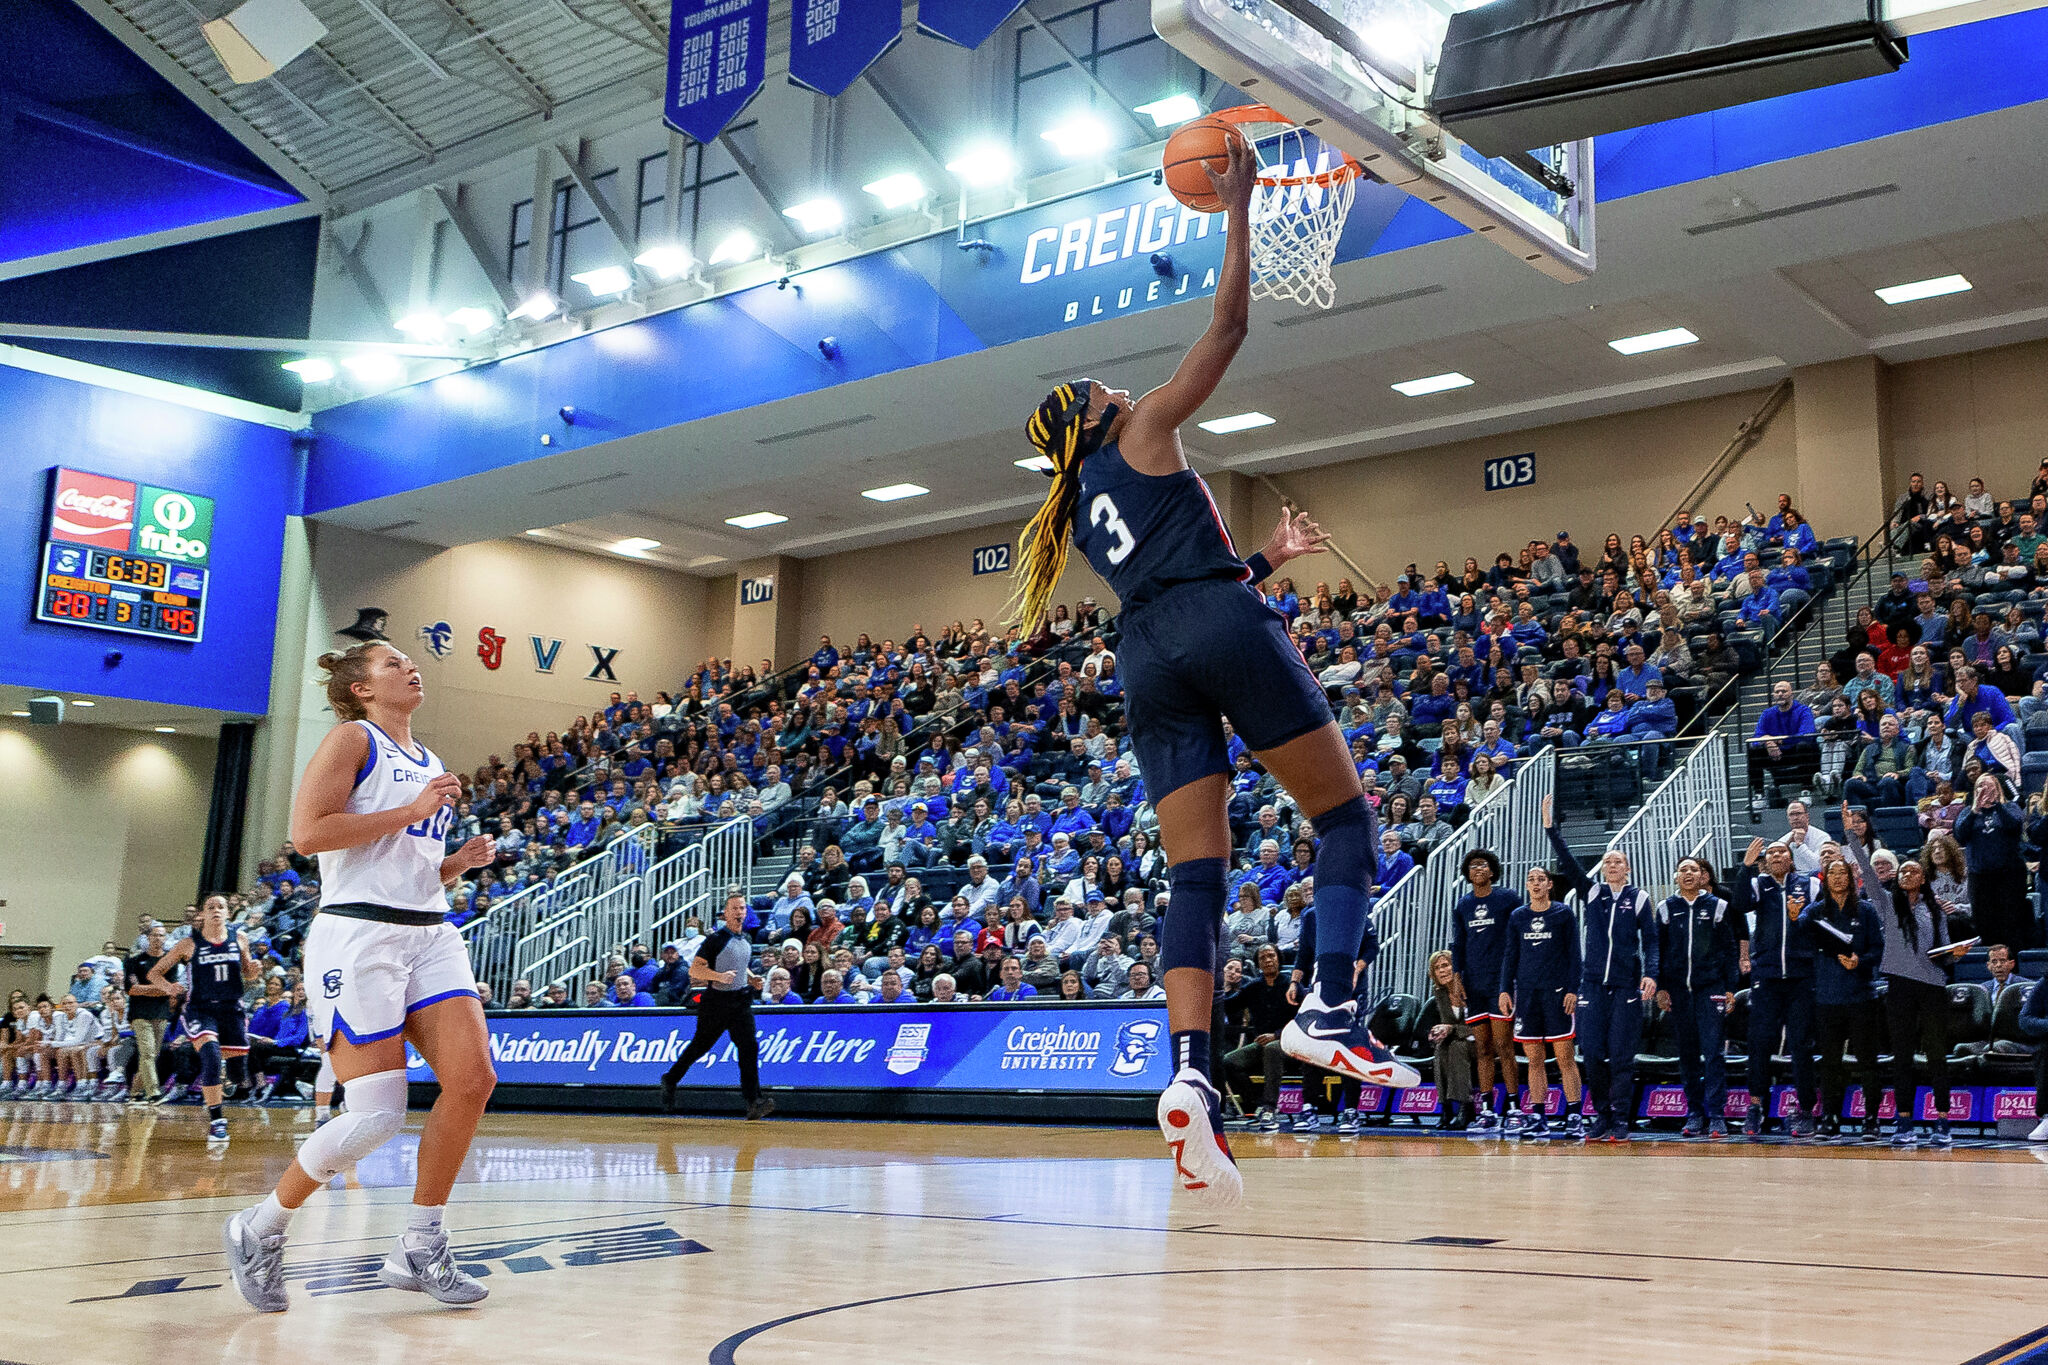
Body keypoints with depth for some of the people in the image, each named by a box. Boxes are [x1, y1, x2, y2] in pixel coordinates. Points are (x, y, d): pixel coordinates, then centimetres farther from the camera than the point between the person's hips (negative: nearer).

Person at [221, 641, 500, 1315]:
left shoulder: (430, 764, 22)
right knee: (376, 1115, -10)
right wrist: (411, 811, -14)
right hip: (359, 933, -7)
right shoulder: (353, 739, -1)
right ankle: (258, 1231, 12)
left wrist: (461, 861, 10)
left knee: (473, 1077, -10)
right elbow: (308, 831, -15)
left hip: (431, 932, 7)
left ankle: (418, 1249, 2)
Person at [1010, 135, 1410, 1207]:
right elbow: (1229, 324, 10)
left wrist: (1267, 558, 36)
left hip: (1147, 664, 6)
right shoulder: (1143, 434, 12)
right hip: (1222, 631, -6)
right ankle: (1329, 1010, -19)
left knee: (1195, 875, -3)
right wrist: (1237, 206, 18)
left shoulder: (1078, 518, 28)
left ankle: (1189, 1076, -21)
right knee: (1344, 815, 1)